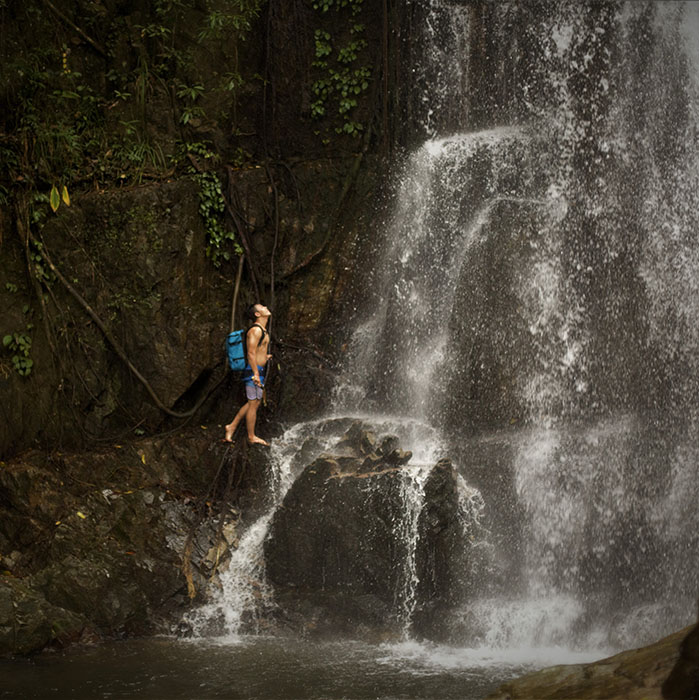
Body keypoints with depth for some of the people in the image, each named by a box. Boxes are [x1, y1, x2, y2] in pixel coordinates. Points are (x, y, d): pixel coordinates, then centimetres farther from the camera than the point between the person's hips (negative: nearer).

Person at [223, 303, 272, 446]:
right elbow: (250, 353, -20)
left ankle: (232, 426, 23)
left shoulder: (262, 330, 17)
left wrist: (263, 357, 21)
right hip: (254, 371, -10)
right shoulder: (255, 330, -14)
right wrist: (255, 373, -23)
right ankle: (251, 437, 6)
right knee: (253, 404, -2)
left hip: (257, 371, 10)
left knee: (252, 403, 16)